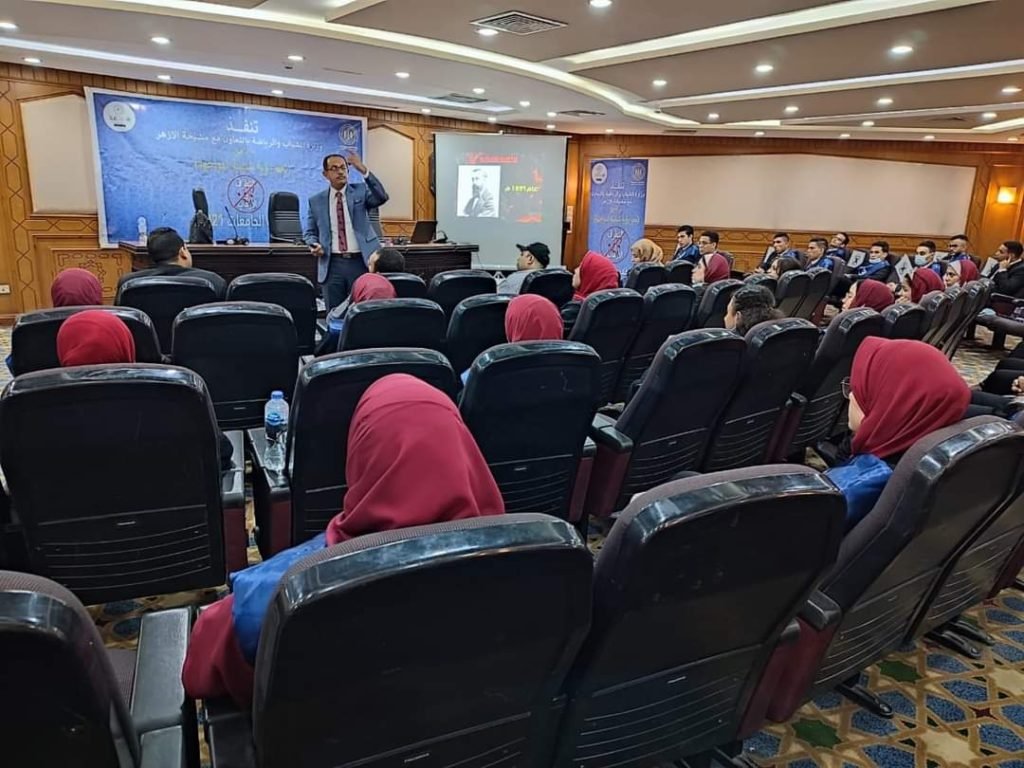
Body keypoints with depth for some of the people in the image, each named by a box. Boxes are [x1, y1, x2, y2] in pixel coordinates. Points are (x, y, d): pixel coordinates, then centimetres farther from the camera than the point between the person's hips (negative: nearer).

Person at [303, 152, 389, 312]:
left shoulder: (360, 190, 4)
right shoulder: (316, 201, 8)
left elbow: (382, 197, -16)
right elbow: (309, 232, 15)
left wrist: (363, 170, -25)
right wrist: (314, 244, -8)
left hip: (360, 261, -1)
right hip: (332, 263, 2)